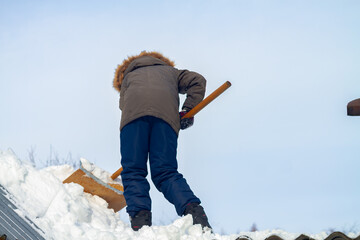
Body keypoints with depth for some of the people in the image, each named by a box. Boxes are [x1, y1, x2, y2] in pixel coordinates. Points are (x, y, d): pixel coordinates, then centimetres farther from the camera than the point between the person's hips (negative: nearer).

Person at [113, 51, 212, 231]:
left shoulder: (128, 76, 42)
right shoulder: (170, 71, 43)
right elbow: (197, 81, 27)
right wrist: (187, 110, 22)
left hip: (134, 111, -1)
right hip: (166, 111, 1)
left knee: (133, 171, 0)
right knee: (166, 172, 0)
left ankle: (139, 218, -19)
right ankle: (194, 211, -22)